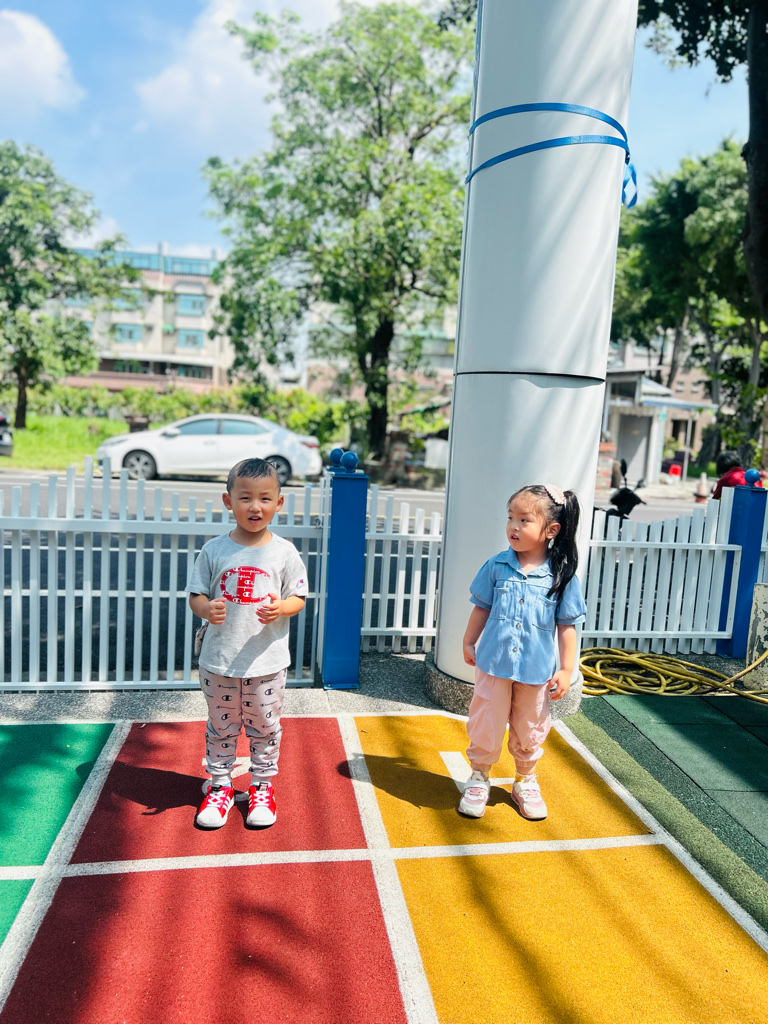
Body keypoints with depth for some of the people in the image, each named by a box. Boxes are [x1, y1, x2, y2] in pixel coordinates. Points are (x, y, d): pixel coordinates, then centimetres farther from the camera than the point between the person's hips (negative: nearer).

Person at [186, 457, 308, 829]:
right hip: (219, 660, 1)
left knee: (264, 728, 13)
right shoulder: (214, 550, -3)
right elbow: (196, 595, 3)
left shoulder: (284, 552, -4)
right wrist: (207, 609, -20)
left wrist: (281, 608, -21)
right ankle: (220, 785, 34)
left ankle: (262, 786, 33)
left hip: (267, 662, 0)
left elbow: (298, 597, 1)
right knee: (221, 727, 15)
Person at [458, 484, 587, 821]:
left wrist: (566, 670, -3)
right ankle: (479, 779, 33)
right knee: (485, 725, 11)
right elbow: (482, 608, 5)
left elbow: (567, 626, -3)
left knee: (530, 730, 17)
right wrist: (469, 643, 10)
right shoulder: (496, 566, -7)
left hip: (536, 671, 0)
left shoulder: (562, 576, -10)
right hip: (494, 664, 0)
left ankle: (525, 782, 39)